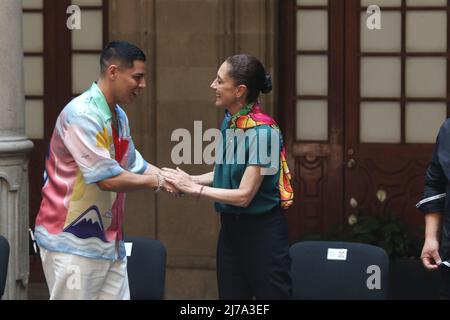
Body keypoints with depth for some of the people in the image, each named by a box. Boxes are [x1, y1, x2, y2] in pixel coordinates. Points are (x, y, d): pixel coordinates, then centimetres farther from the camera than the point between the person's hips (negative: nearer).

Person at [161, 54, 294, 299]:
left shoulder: (261, 132, -21)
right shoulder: (229, 121, 3)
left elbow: (244, 195, -20)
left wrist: (194, 188, -14)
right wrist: (190, 180, -2)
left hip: (262, 232, -8)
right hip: (231, 227, 8)